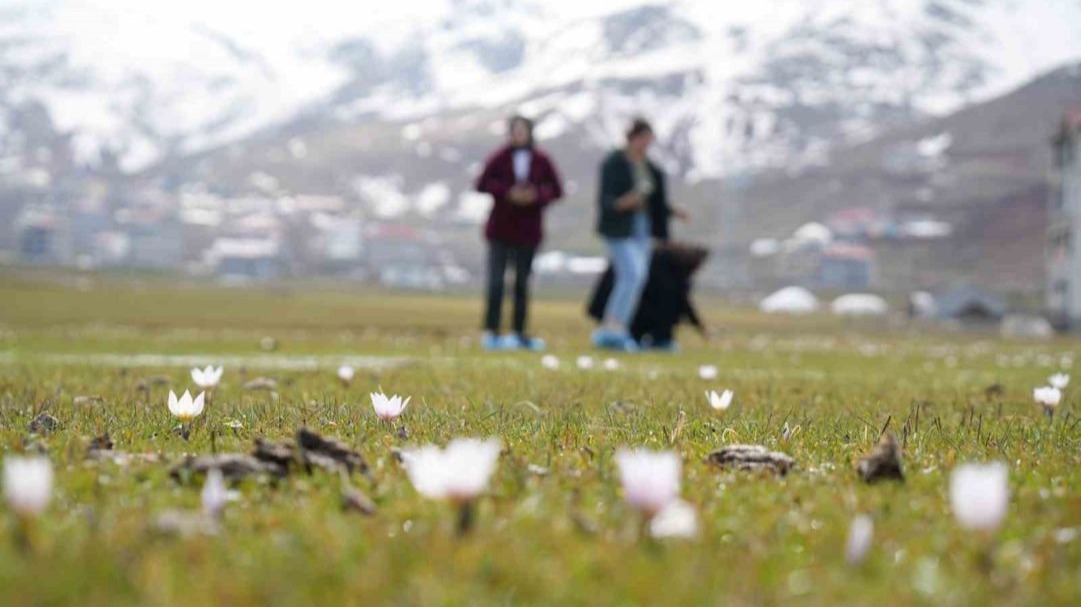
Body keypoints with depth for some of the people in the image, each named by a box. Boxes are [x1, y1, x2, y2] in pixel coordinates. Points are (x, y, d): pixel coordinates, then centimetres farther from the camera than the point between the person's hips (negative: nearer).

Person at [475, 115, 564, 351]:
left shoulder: (541, 161, 3)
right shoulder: (500, 158, -2)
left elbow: (556, 190, 4)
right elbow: (482, 184, -6)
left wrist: (537, 195, -15)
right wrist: (507, 192, -19)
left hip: (528, 231, 2)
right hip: (500, 229, -2)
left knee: (522, 283, 9)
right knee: (496, 281, -7)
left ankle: (520, 333, 16)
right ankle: (491, 332, -5)